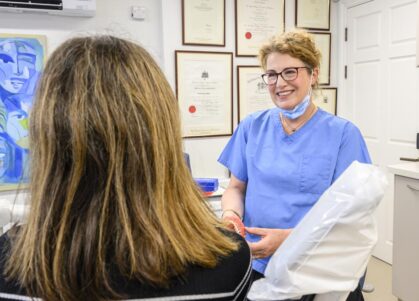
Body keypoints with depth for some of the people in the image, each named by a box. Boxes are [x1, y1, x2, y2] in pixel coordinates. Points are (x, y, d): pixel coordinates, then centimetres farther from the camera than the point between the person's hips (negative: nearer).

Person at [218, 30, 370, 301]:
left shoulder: (342, 133, -7)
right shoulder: (252, 127, 1)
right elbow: (236, 188, 7)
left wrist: (288, 238, -24)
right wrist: (231, 214, -16)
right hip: (257, 266, 3)